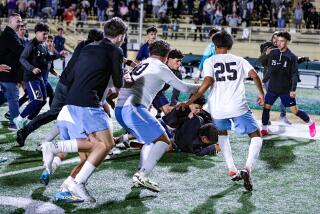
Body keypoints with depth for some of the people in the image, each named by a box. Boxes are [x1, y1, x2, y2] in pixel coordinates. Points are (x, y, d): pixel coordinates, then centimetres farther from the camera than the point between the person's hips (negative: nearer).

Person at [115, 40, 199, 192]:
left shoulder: (141, 64, 25)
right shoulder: (160, 67, 2)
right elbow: (183, 87, 6)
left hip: (120, 109, 9)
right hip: (133, 108, -9)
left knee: (151, 140, 21)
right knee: (164, 141, -6)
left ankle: (141, 177, 11)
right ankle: (142, 175, -18)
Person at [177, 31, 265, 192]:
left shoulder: (209, 61, 8)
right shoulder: (239, 60, 13)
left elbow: (207, 83, -7)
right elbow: (254, 75, -2)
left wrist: (188, 103, -5)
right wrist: (261, 94, 13)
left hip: (217, 108, 1)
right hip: (238, 106, -1)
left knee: (222, 133, 30)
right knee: (256, 136, 9)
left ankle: (232, 171, 18)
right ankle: (247, 168, -17)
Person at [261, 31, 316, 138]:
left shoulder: (292, 57, -10)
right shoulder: (273, 53, 0)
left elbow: (294, 74, -12)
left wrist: (293, 89, -19)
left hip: (286, 90, -4)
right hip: (272, 88, 4)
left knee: (294, 110, -3)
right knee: (266, 107, 3)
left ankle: (310, 123, 19)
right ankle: (264, 129, 20)